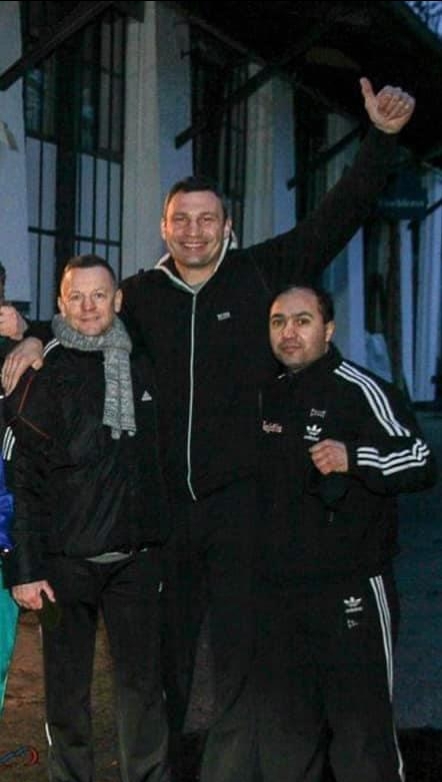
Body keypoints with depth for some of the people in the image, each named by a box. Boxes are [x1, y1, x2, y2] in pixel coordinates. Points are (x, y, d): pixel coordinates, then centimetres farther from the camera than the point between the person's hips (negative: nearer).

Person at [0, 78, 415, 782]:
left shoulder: (261, 274, 0)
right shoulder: (143, 294, 6)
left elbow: (338, 216, -2)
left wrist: (381, 139, -9)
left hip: (241, 500, -2)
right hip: (165, 503, 3)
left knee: (240, 657, 3)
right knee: (162, 651, 15)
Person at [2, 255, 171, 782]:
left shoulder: (140, 368, 8)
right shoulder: (44, 372, -3)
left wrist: (159, 540, 10)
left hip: (134, 557, 3)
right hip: (65, 559, -3)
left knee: (143, 680, 6)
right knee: (67, 685, 7)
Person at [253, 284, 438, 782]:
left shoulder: (361, 390, -8)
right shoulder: (267, 397, 13)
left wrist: (355, 458, -29)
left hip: (350, 592, -6)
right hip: (274, 595, 7)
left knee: (361, 723, -4)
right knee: (281, 725, 14)